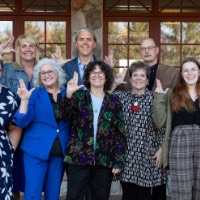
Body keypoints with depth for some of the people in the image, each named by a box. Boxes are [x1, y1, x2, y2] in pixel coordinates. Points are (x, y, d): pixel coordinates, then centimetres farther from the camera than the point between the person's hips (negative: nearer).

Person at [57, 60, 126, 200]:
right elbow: (62, 115, -12)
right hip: (78, 157, -1)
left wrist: (119, 161, -1)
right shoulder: (79, 96, 4)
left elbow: (120, 133, 5)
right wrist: (69, 94, -28)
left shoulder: (114, 101, 6)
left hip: (105, 160, 1)